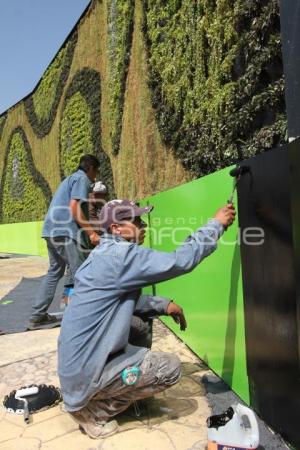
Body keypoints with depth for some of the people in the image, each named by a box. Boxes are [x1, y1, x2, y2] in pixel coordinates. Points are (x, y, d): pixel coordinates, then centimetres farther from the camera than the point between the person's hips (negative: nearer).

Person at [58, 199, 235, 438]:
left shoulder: (103, 254, 7)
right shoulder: (121, 255, -23)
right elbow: (180, 261, -25)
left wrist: (163, 304, 2)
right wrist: (217, 224, -14)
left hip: (76, 362, 9)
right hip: (84, 372, -9)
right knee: (170, 367, -3)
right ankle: (93, 410, 2)